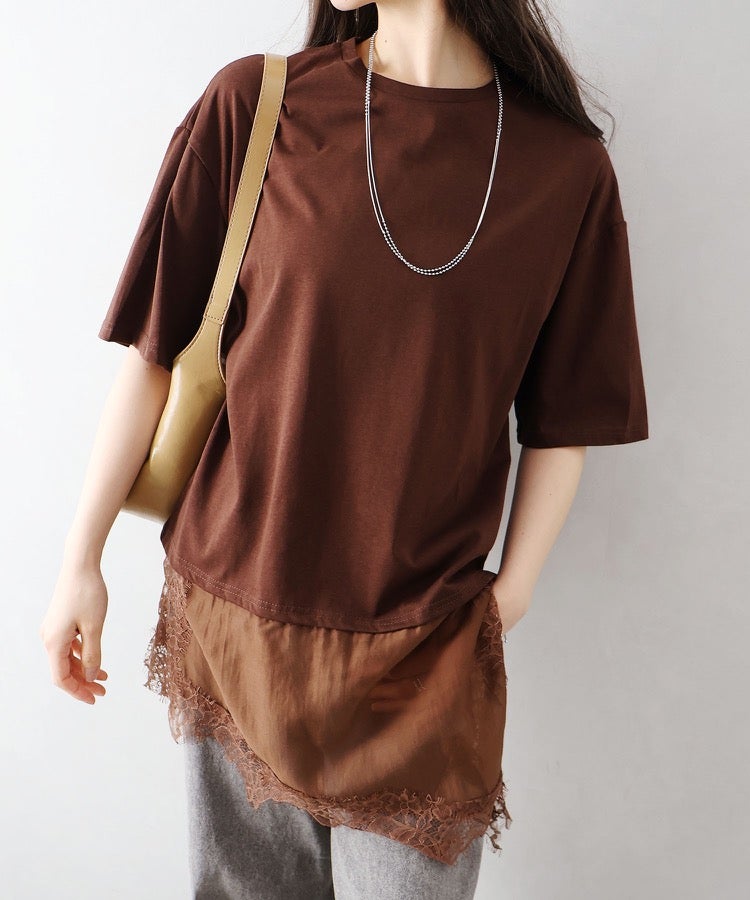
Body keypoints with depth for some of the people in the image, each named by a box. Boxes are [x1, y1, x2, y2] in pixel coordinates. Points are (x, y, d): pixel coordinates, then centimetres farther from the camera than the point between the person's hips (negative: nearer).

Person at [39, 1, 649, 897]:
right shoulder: (252, 106, -4)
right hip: (232, 613, 1)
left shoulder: (569, 168, -3)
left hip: (423, 652, 0)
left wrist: (511, 591, -1)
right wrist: (81, 560, 1)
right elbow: (155, 349, -2)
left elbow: (564, 420, 3)